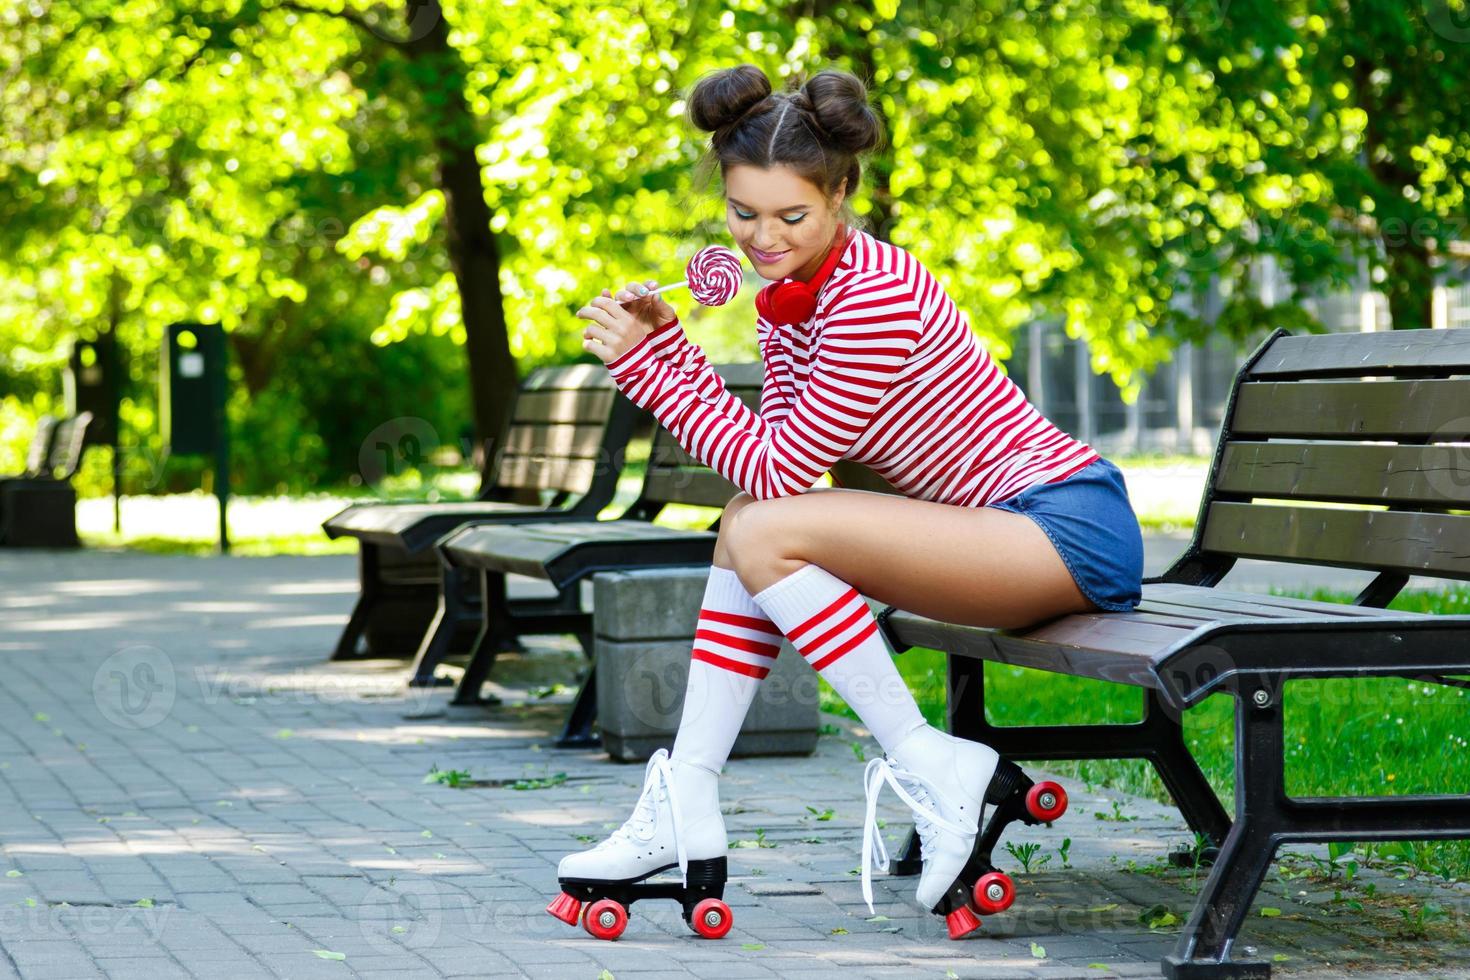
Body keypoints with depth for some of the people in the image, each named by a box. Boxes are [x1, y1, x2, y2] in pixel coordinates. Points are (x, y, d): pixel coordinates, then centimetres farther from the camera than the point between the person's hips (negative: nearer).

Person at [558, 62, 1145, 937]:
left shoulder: (875, 293, -20)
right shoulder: (786, 288, 9)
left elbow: (780, 470, -17)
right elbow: (769, 461, 5)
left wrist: (651, 364, -14)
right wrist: (668, 347, -2)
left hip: (1069, 527, -10)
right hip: (998, 528, 10)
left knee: (769, 531, -20)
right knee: (749, 526, 4)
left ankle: (927, 766, -12)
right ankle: (686, 812, 3)